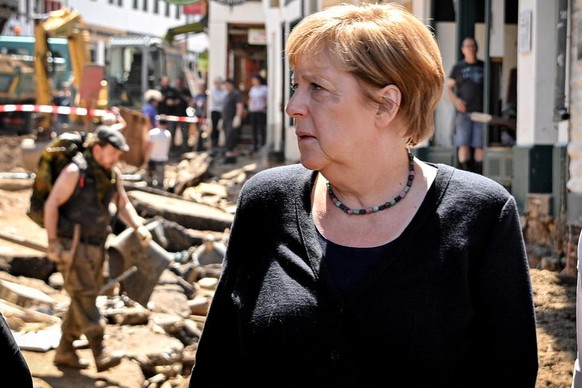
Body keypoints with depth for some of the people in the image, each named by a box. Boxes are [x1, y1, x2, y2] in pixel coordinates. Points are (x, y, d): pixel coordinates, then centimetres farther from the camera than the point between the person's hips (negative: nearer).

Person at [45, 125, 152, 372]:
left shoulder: (114, 175, 7)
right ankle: (100, 354, -20)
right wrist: (52, 241, -20)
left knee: (84, 299, 10)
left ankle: (64, 352, 20)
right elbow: (51, 204, -15)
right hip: (71, 247, -8)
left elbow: (123, 205, 14)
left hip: (95, 247, 8)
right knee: (84, 297, -13)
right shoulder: (75, 172, -14)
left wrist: (138, 227, -4)